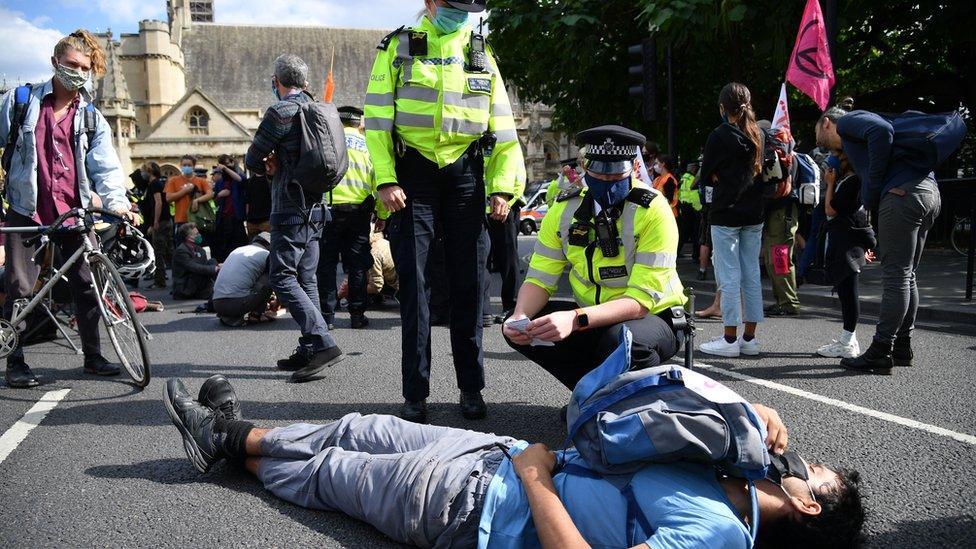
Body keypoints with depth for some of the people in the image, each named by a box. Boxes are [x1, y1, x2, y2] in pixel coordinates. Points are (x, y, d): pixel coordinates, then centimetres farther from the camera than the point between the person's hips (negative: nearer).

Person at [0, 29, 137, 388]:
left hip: (73, 213, 2)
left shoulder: (92, 119, 7)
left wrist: (117, 202, -22)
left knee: (86, 285, 4)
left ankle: (93, 356, 17)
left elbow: (105, 166, -4)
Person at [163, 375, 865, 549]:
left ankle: (229, 441, 39)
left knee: (326, 469, 11)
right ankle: (232, 435, 39)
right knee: (363, 431, 18)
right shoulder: (741, 484, -2)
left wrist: (534, 474, -26)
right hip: (503, 452, 7)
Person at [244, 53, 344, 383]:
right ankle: (309, 351, 13)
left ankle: (323, 344, -16)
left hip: (290, 209, -8)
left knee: (282, 277, -7)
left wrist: (267, 167, 15)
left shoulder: (281, 112, -11)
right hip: (315, 206, 8)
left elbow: (253, 161, -7)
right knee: (306, 278, 10)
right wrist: (279, 166, 10)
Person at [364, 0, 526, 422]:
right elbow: (377, 119, 0)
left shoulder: (481, 54, 13)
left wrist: (503, 187, 0)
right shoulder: (397, 48, 6)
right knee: (413, 280, -3)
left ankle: (471, 387, 14)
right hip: (413, 173, -2)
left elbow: (502, 127, 10)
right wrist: (385, 179, -11)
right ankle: (415, 393, 5)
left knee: (468, 281, 3)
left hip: (464, 173, 2)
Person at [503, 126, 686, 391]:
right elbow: (541, 278, -4)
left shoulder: (652, 211, -19)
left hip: (651, 316, -5)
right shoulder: (565, 209, -5)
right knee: (521, 328, -15)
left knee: (621, 338, -38)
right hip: (593, 316, 5)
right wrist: (521, 316, -28)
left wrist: (576, 319, -42)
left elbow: (641, 299, -26)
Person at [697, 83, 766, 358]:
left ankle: (730, 339, 1)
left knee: (729, 276, -3)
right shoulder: (758, 135, 7)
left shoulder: (720, 136, -10)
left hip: (726, 214, -6)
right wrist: (741, 179, 9)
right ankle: (749, 338, 15)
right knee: (752, 275, 9)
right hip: (754, 214, 6)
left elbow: (707, 175, -4)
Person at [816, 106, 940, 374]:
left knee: (896, 277, -7)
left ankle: (881, 354, -4)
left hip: (903, 194, -10)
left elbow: (882, 130, -14)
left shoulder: (847, 121, 6)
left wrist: (873, 188, -10)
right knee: (906, 275, 15)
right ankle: (902, 348, 22)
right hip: (930, 193, 10)